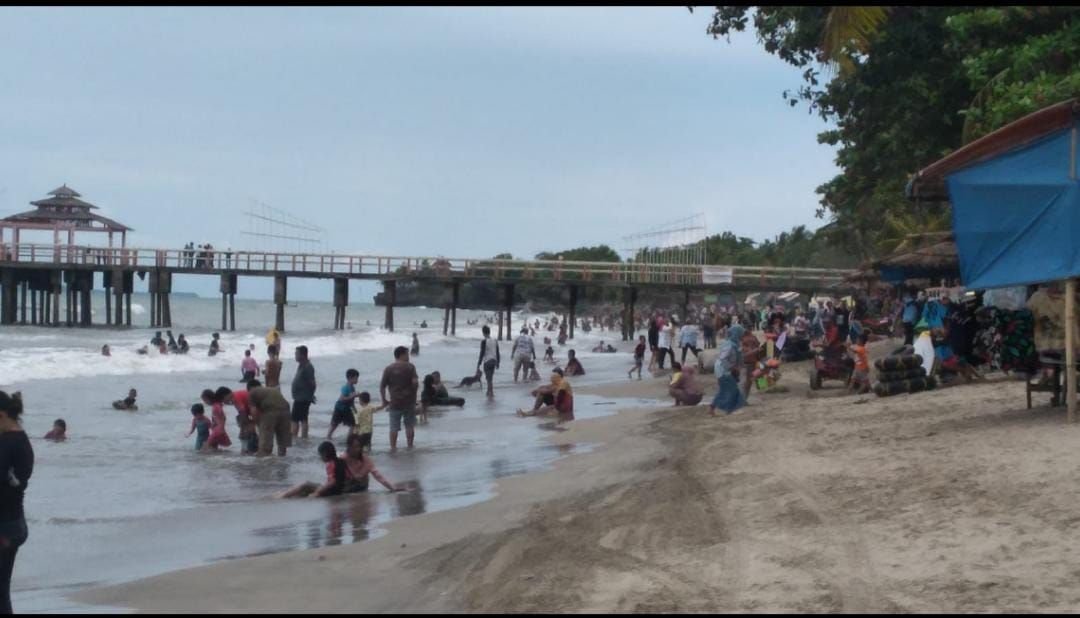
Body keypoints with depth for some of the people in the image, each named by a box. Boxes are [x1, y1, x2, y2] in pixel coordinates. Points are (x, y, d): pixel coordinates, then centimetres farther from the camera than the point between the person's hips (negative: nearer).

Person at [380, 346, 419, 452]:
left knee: (394, 427, 5)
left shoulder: (388, 369, 0)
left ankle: (393, 447, 2)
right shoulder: (409, 367, -6)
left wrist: (384, 400, 8)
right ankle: (410, 445, 17)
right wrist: (413, 392, 3)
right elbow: (415, 382, -16)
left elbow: (382, 386, -2)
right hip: (409, 401, -1)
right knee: (409, 426, 12)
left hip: (395, 402, 1)